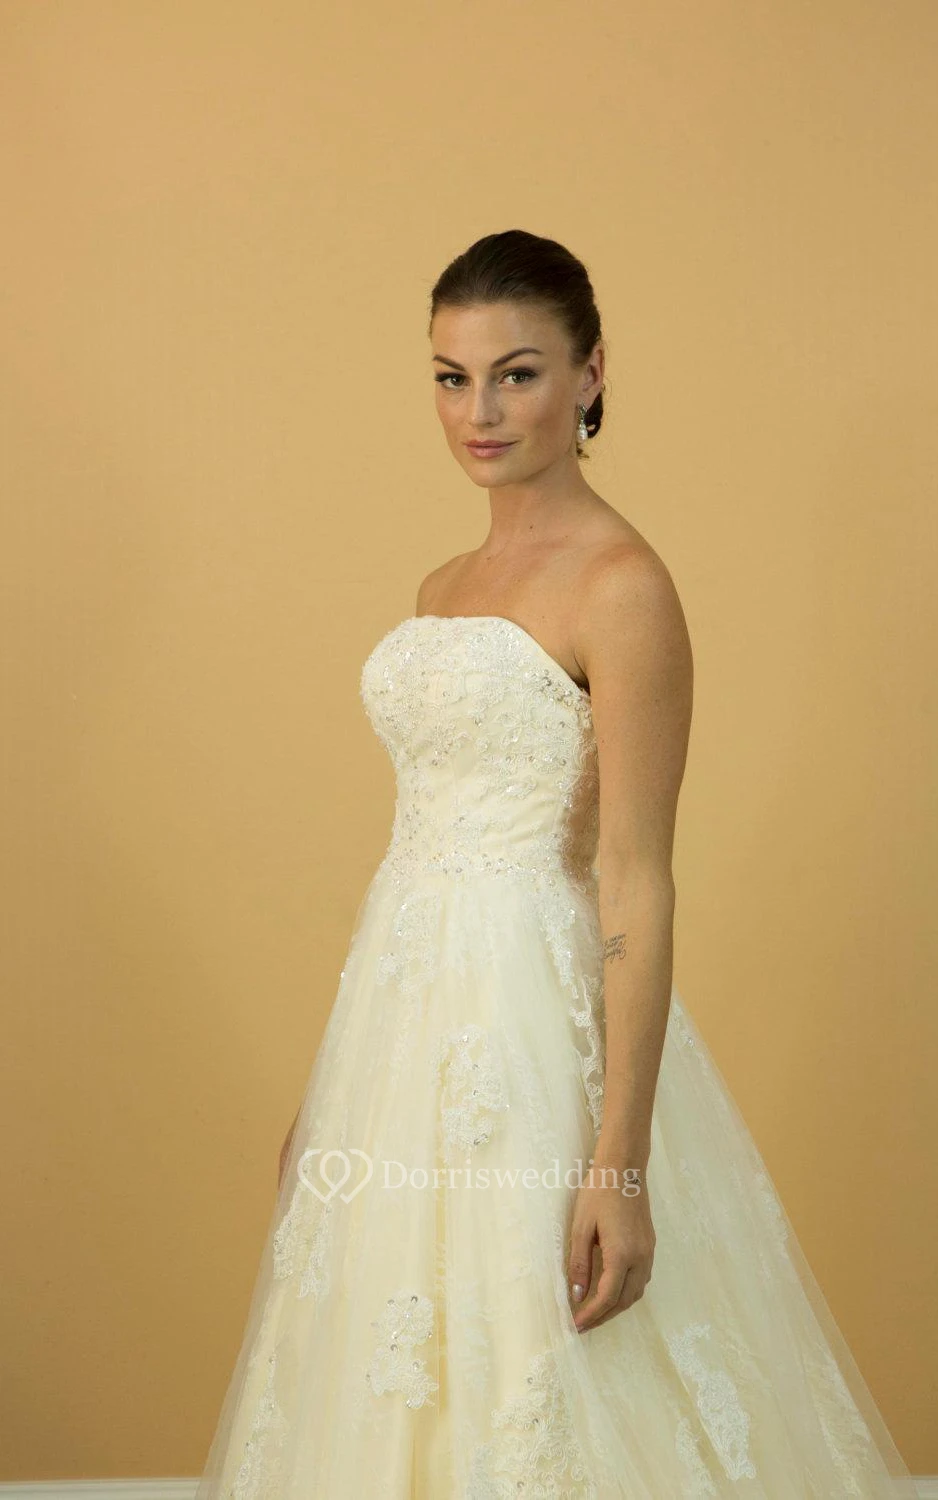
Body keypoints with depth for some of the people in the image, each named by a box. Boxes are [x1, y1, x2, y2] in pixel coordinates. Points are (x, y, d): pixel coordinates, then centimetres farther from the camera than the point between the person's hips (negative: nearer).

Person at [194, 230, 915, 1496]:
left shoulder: (621, 586, -12)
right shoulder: (446, 586, 12)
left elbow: (637, 881, -17)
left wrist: (618, 1164, -22)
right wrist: (332, 1088, 18)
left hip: (533, 1011, -8)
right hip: (408, 1005, 8)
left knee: (534, 1397, 0)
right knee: (399, 1386, 15)